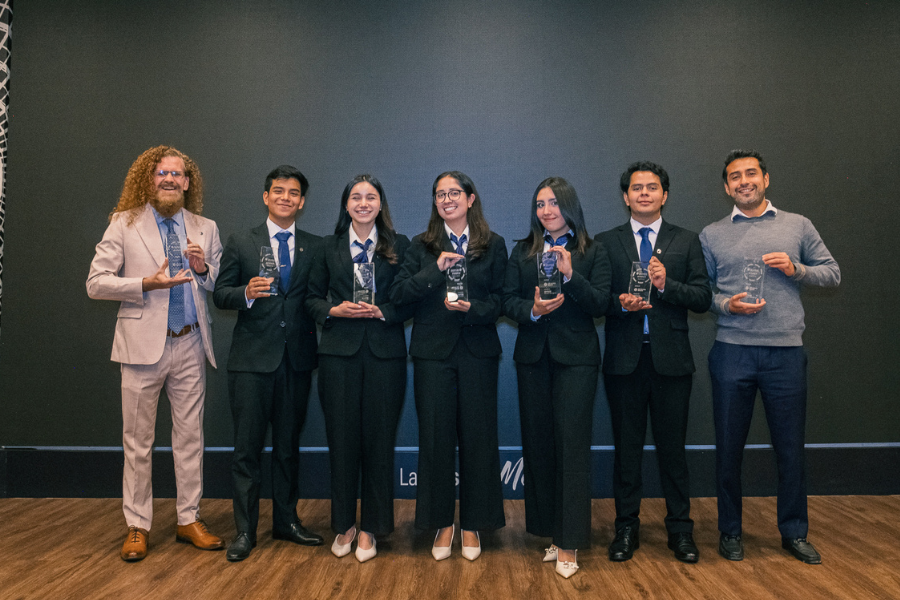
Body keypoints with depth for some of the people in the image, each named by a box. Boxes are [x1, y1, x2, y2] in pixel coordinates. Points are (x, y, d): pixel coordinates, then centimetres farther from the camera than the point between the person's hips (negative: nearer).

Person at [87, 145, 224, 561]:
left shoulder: (205, 229, 11)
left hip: (190, 345, 3)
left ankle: (189, 520, 22)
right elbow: (96, 283, -3)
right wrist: (147, 284, -17)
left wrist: (204, 269, -8)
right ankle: (137, 527, 20)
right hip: (144, 344, -2)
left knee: (190, 436, 9)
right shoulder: (124, 224, 2)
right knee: (138, 442, 6)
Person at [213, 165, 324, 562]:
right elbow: (220, 295, 2)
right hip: (253, 358, -2)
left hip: (297, 359, 2)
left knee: (289, 444, 13)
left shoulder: (315, 247, 9)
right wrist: (247, 293, -18)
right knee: (247, 447, 2)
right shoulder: (240, 244, 6)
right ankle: (245, 530, 15)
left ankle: (286, 520, 27)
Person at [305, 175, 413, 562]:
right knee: (341, 439, 5)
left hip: (385, 354, -1)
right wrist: (335, 310, -7)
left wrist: (381, 311, -13)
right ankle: (343, 524, 22)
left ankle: (370, 528, 18)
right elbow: (313, 298, 11)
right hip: (339, 352, 1)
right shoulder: (329, 247, 11)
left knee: (379, 440, 3)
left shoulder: (400, 246, 7)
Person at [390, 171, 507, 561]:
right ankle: (442, 523, 21)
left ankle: (473, 524, 21)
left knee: (478, 437, 4)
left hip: (478, 353, 0)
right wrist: (435, 269, -16)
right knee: (435, 437, 5)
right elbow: (398, 294, -3)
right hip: (433, 352, 1)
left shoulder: (494, 245, 7)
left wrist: (471, 309, -16)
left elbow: (500, 301, 3)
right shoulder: (422, 245, 8)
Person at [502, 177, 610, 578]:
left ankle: (569, 544, 5)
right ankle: (549, 531, 21)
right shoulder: (522, 252, 13)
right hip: (533, 357, 3)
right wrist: (532, 310, -16)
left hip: (576, 357, -3)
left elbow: (600, 305, -5)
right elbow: (509, 301, 5)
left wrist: (570, 275, -19)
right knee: (538, 443, 7)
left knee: (572, 445, -4)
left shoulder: (592, 252, 5)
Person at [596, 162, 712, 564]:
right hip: (624, 359, 0)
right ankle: (627, 527, 22)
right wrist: (621, 304, -17)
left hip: (671, 359, 0)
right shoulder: (606, 243, 7)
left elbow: (703, 299, 0)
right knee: (626, 447, 9)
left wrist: (666, 285, -15)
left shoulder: (686, 242, 9)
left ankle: (680, 529, 22)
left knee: (673, 447, 8)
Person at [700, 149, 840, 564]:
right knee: (729, 445, 7)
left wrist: (797, 269, -7)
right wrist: (726, 304, -12)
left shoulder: (797, 226, 10)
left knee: (791, 446, 8)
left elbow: (832, 273, 11)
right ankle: (730, 531, 23)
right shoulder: (712, 235, 8)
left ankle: (794, 533, 27)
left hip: (786, 351, 1)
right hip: (732, 351, 0)